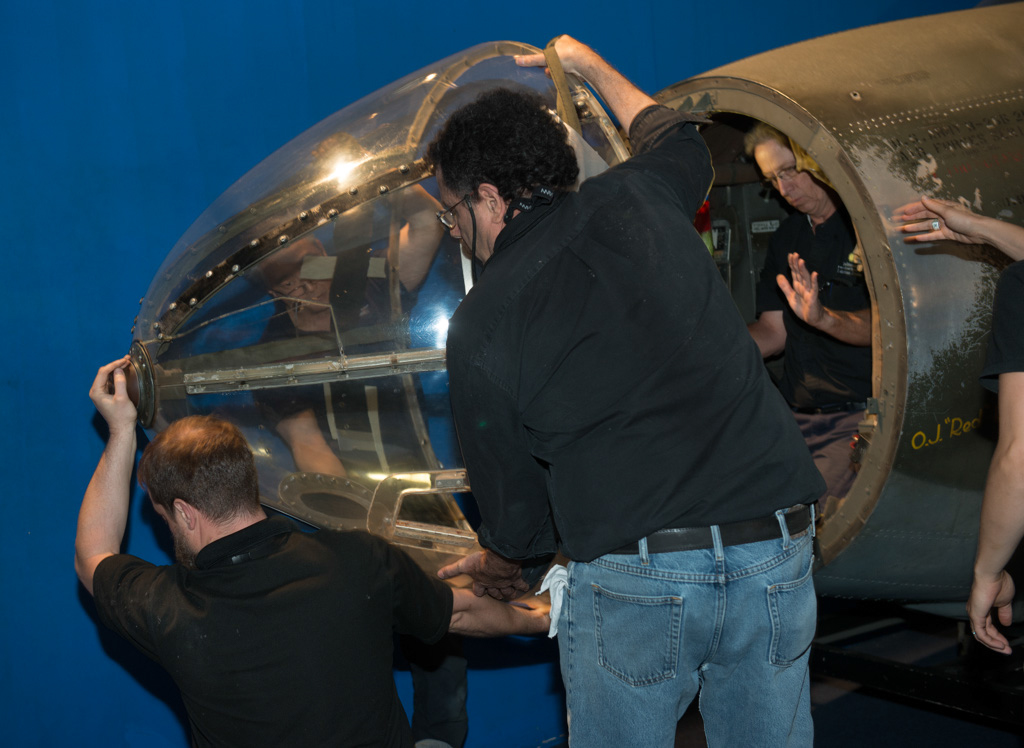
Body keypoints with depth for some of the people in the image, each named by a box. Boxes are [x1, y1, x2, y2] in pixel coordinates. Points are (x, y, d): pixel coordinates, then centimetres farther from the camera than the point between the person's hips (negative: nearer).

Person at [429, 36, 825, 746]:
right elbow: (680, 138, 34)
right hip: (777, 556, 4)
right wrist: (587, 63, 48)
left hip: (635, 580, -3)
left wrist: (502, 567, 28)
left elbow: (514, 499, 5)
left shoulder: (481, 323, -2)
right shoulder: (634, 199, 6)